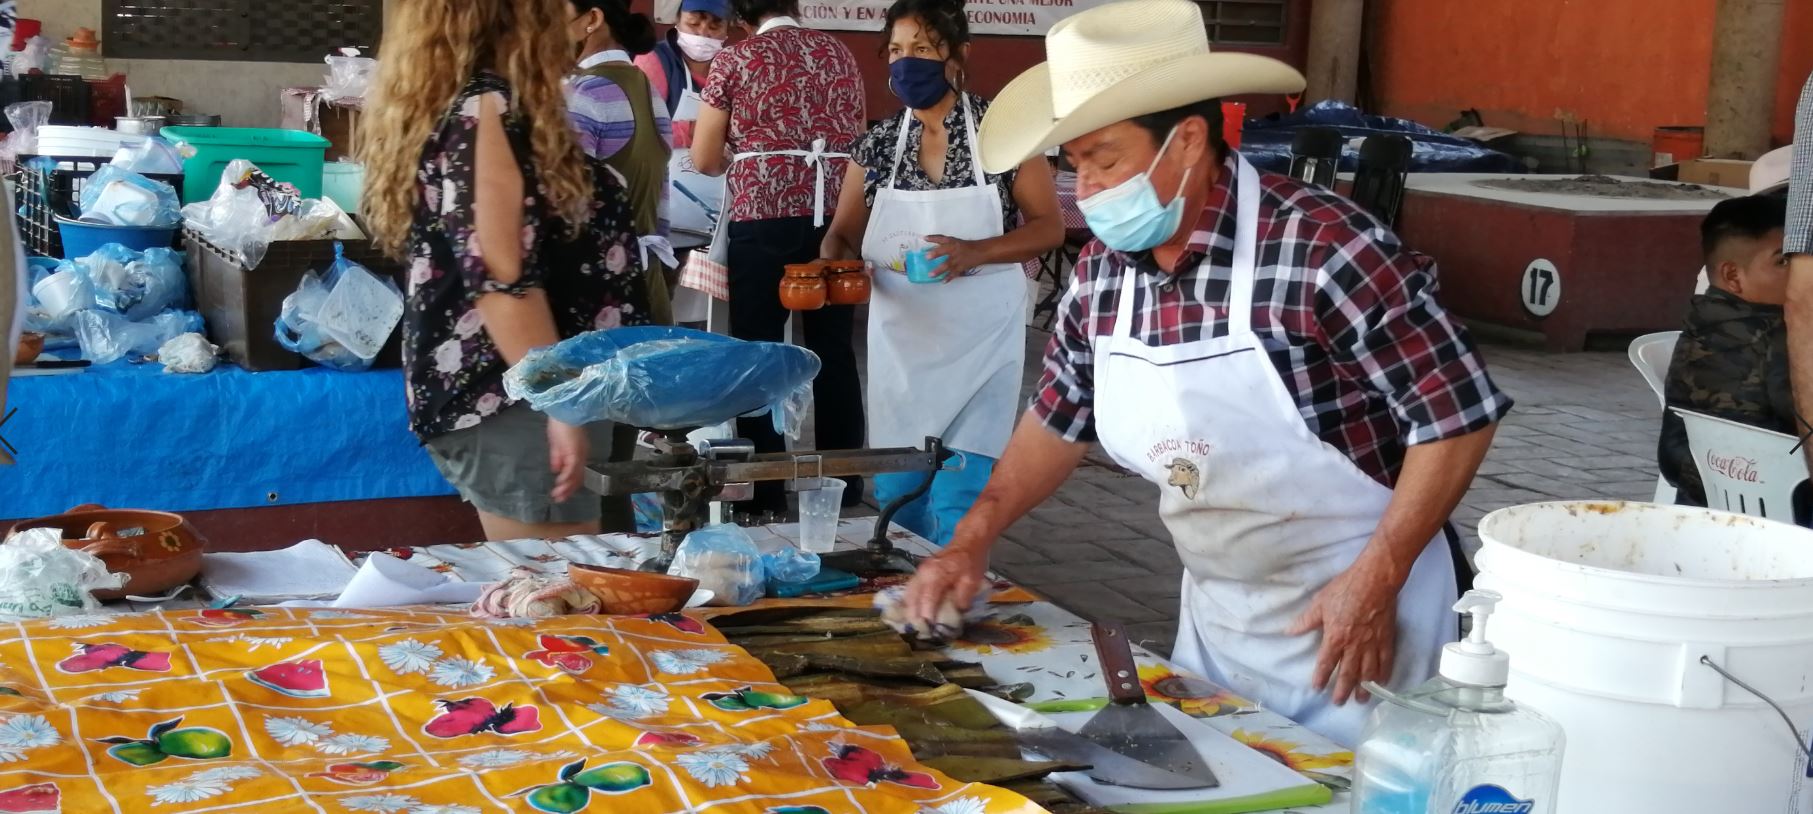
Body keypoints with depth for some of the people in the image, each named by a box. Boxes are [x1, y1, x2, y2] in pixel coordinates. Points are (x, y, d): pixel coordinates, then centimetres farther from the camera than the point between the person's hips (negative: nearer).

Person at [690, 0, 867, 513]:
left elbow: (705, 159, 4)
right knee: (834, 349, 9)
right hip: (835, 215, 4)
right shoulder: (839, 54, 13)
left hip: (763, 216, -4)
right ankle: (844, 486, 15)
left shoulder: (735, 60, 0)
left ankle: (765, 494, 5)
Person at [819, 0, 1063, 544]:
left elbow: (1049, 227, -5)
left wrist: (975, 251, -22)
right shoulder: (878, 144, 4)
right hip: (900, 340, 4)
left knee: (957, 500, -8)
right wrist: (832, 263, -18)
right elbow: (844, 234, 6)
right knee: (895, 490, 9)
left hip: (980, 339, -4)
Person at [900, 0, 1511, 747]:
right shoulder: (1103, 270, -3)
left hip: (1352, 609, -6)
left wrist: (1375, 582, -20)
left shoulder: (1322, 247, -24)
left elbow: (1457, 411, -19)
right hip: (1214, 620, 6)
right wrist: (974, 537, 5)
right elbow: (1061, 415, 13)